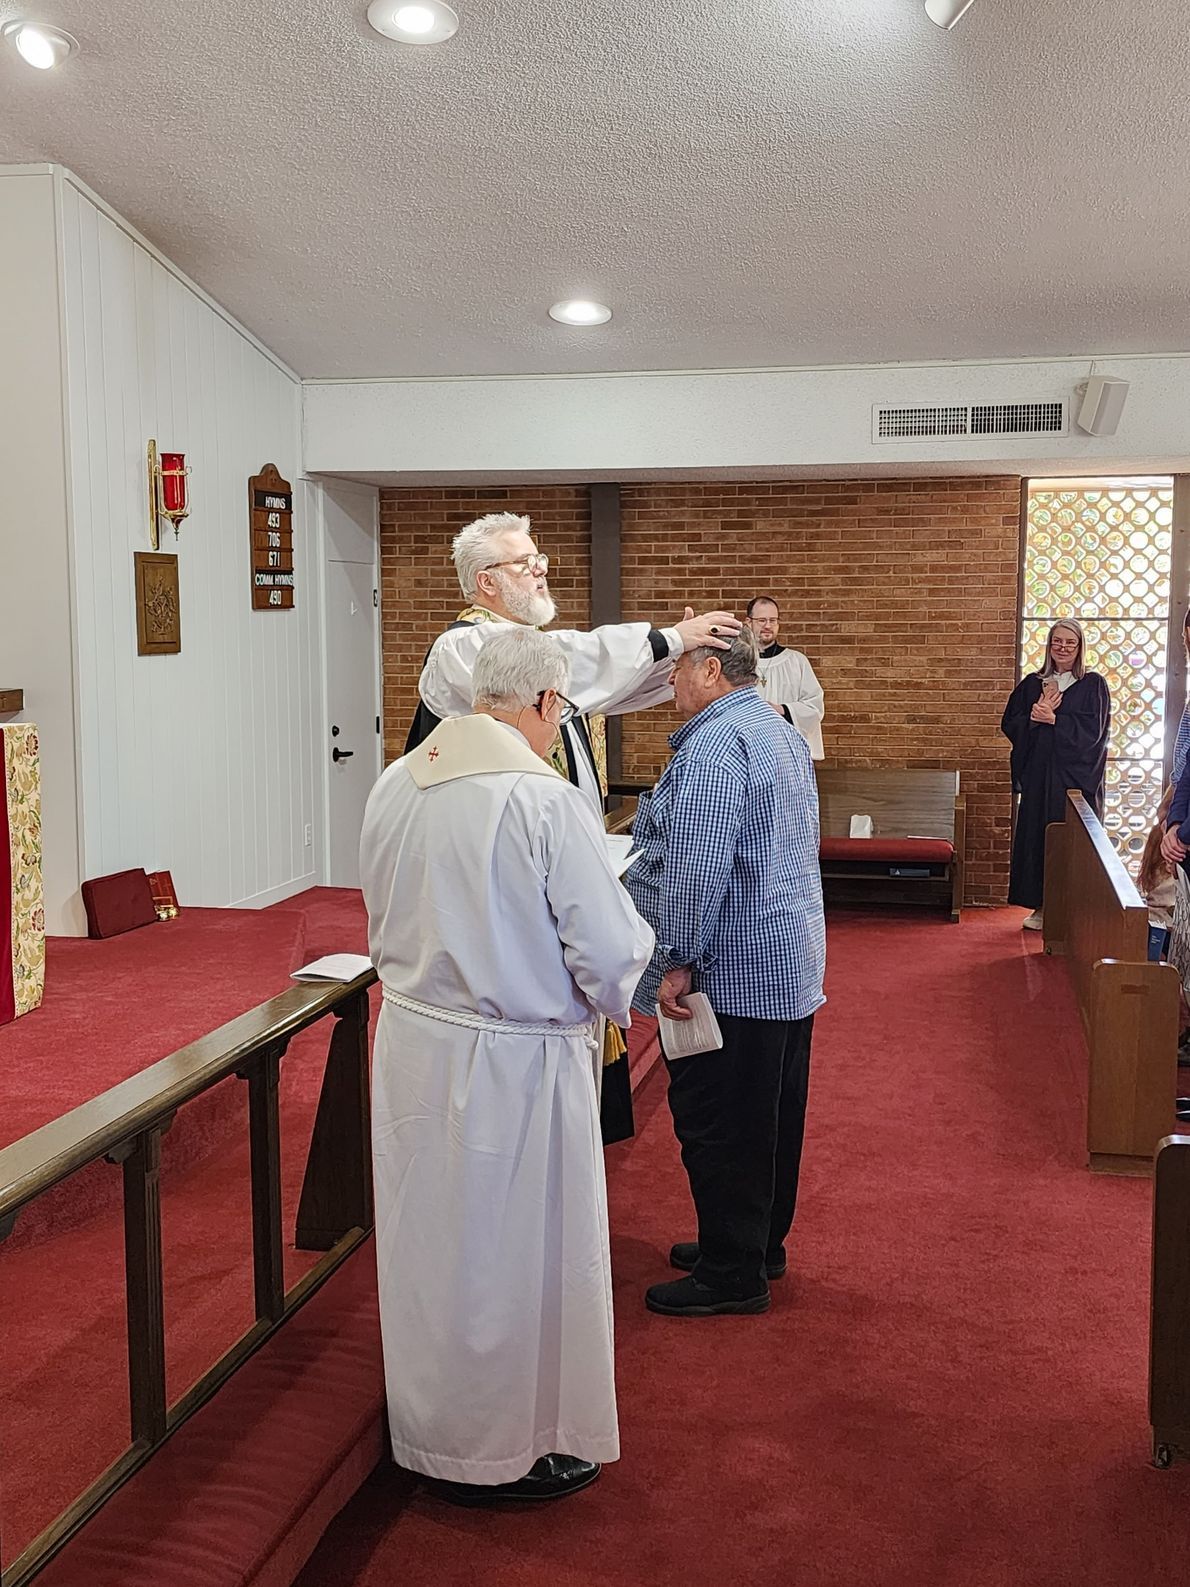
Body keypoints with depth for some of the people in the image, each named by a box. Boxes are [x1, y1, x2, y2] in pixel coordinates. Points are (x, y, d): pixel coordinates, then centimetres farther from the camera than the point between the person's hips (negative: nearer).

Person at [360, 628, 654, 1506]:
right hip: (513, 1068, -6)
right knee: (520, 1253, 13)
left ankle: (433, 1425, 42)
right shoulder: (547, 801, -22)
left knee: (431, 1243, 22)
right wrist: (635, 934, 4)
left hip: (412, 1045, 7)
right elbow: (611, 955, -18)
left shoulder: (395, 786, -2)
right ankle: (517, 1449, 31)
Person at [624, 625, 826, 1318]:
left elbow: (696, 868, -26)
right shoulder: (784, 734, 15)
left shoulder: (715, 746, -19)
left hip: (734, 969, -11)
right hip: (793, 957, 11)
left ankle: (731, 1274, 8)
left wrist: (677, 961, -20)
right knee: (771, 1115, 18)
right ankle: (762, 1243, 31)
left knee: (716, 1123, -1)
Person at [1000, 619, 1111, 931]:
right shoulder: (1032, 684, 11)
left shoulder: (1093, 684, 2)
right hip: (1037, 774, 3)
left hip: (1076, 776, -3)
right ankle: (1041, 906, 9)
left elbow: (1092, 729, -8)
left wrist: (1053, 719, -15)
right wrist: (1034, 715, -13)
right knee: (1036, 836, 2)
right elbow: (1010, 724, 6)